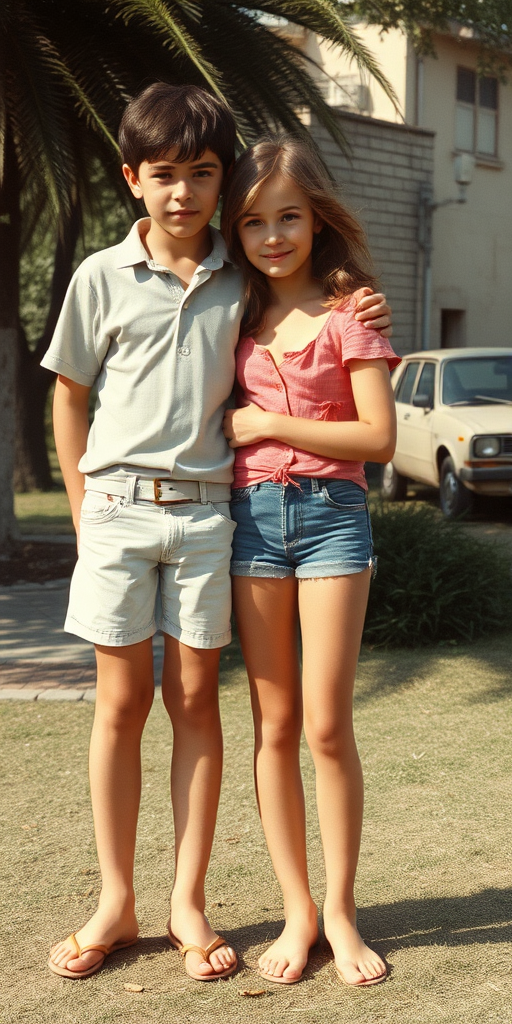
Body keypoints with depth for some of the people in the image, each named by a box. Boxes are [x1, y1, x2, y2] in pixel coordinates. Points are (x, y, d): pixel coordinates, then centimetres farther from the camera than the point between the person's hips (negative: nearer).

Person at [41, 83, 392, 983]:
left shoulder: (241, 284, 6)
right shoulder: (102, 278, 2)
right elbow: (69, 399, 8)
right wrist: (87, 513, 4)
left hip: (205, 510, 1)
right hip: (120, 509, -1)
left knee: (195, 698, 5)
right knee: (122, 700, 4)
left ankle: (187, 903, 15)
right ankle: (117, 902, 16)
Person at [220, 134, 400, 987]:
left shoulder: (348, 313, -2)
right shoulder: (241, 318, 11)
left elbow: (379, 437, -9)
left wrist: (266, 424, -10)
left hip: (331, 514, -4)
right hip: (251, 517, 4)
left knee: (327, 726, -4)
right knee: (274, 725, 5)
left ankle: (341, 910, 12)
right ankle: (297, 912, 14)